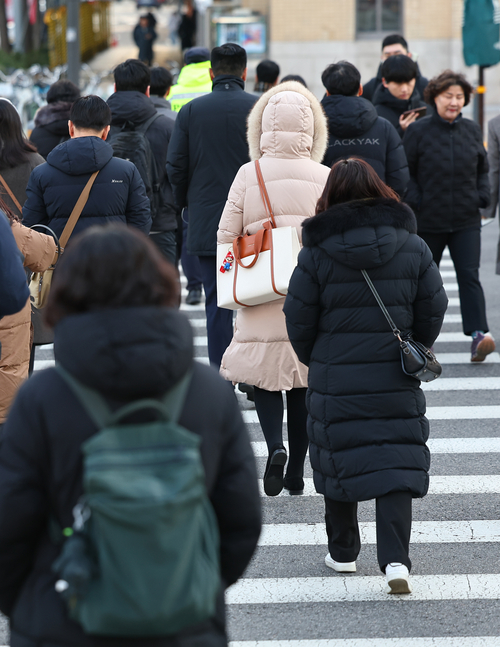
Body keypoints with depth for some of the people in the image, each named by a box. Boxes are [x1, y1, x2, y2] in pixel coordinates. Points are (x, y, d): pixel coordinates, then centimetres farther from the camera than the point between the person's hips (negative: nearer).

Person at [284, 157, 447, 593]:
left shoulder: (317, 252, -8)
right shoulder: (412, 246, -1)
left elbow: (299, 317, -2)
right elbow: (434, 309, 4)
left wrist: (313, 360, 16)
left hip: (335, 378, -1)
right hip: (396, 379, 1)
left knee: (339, 460, 13)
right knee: (396, 464, 3)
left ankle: (343, 552, 24)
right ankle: (396, 557, -10)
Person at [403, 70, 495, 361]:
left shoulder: (472, 130, 6)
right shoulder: (418, 130, -4)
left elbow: (482, 170, 17)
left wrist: (483, 196, 2)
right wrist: (414, 201, -11)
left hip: (466, 220, 1)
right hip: (429, 220, -1)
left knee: (469, 275, -11)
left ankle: (479, 334, -21)